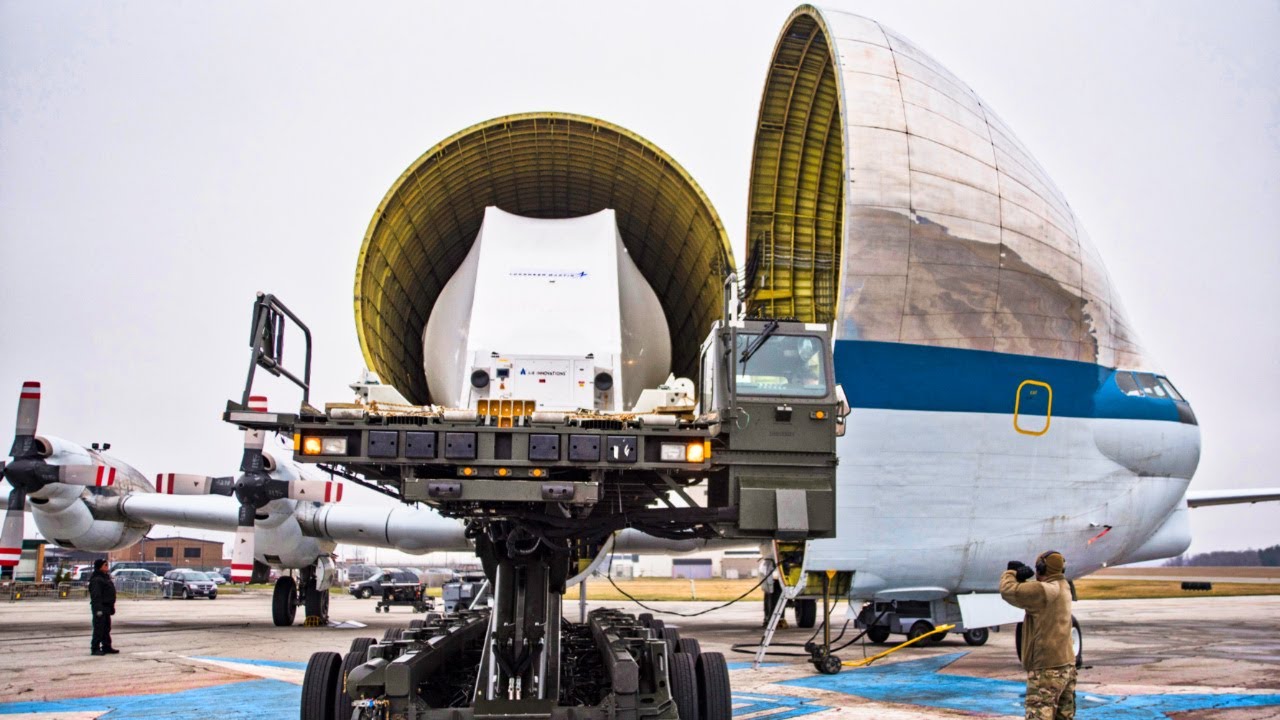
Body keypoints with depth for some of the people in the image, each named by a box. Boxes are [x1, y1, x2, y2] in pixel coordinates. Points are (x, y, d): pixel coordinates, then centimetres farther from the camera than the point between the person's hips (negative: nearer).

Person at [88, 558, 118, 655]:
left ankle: (106, 647, 23)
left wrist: (112, 607, 23)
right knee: (99, 629, -7)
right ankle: (95, 648, -3)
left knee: (106, 629, 15)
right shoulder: (96, 580, -15)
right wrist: (98, 609, -27)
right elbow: (96, 596, -22)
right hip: (100, 608, -10)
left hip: (106, 608, 10)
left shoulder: (105, 578, 17)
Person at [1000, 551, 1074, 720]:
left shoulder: (1044, 591, -18)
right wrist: (1021, 578, 1)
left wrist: (1010, 573, 0)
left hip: (1047, 669, -9)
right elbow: (1027, 591, 18)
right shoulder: (1062, 588, 11)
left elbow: (1008, 590, -18)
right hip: (1067, 665, 9)